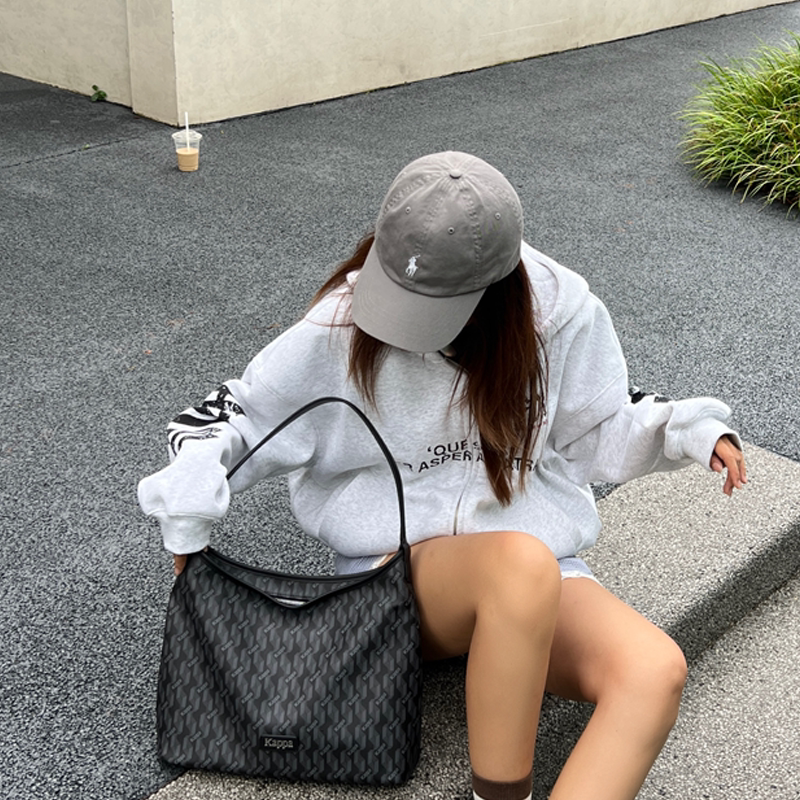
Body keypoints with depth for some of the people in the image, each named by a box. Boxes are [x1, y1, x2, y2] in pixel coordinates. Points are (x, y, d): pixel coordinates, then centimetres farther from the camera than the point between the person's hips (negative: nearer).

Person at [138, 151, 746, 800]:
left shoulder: (559, 313, -6)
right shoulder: (339, 330, -10)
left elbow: (597, 432, 9)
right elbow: (225, 420, 1)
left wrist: (690, 429, -7)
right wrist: (187, 527, -11)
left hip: (543, 567, 3)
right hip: (398, 570, -2)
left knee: (657, 672, -28)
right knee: (523, 561, -38)